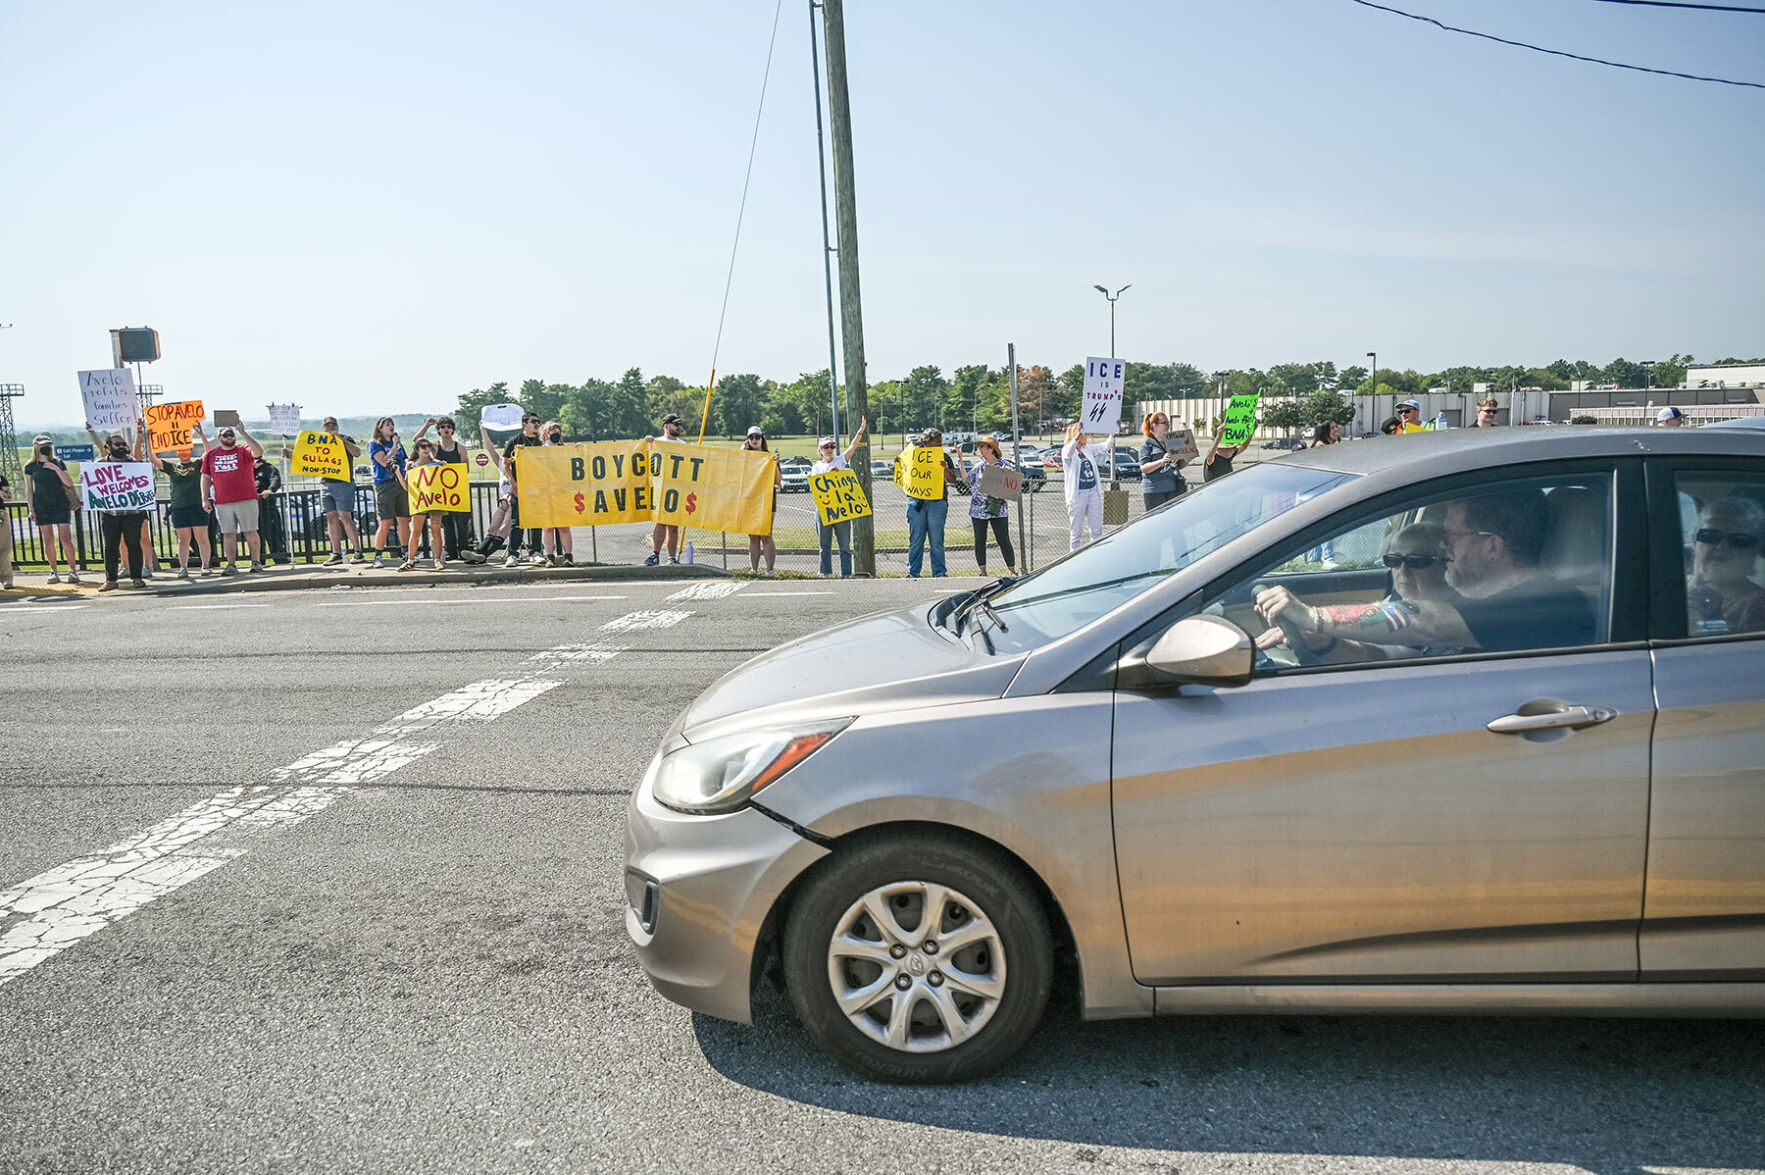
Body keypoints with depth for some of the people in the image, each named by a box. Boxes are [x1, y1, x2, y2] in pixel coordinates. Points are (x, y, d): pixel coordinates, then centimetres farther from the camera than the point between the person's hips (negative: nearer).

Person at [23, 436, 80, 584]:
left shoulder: (59, 463, 8)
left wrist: (56, 469, -11)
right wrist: (31, 509, 0)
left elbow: (69, 483, 0)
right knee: (48, 541, -1)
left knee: (66, 539, -8)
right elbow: (29, 490, 8)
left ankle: (72, 569, 1)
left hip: (61, 505, 0)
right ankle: (54, 571, 8)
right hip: (41, 507, 0)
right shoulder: (30, 466, 7)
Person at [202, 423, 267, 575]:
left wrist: (244, 433, -18)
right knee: (228, 534, 4)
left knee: (251, 532, 0)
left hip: (246, 500, -3)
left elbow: (258, 452, -20)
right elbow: (206, 478, 15)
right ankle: (231, 565, 8)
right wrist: (205, 499, 10)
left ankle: (256, 562, 5)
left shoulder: (243, 450, 2)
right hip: (222, 503, 3)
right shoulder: (211, 455, 12)